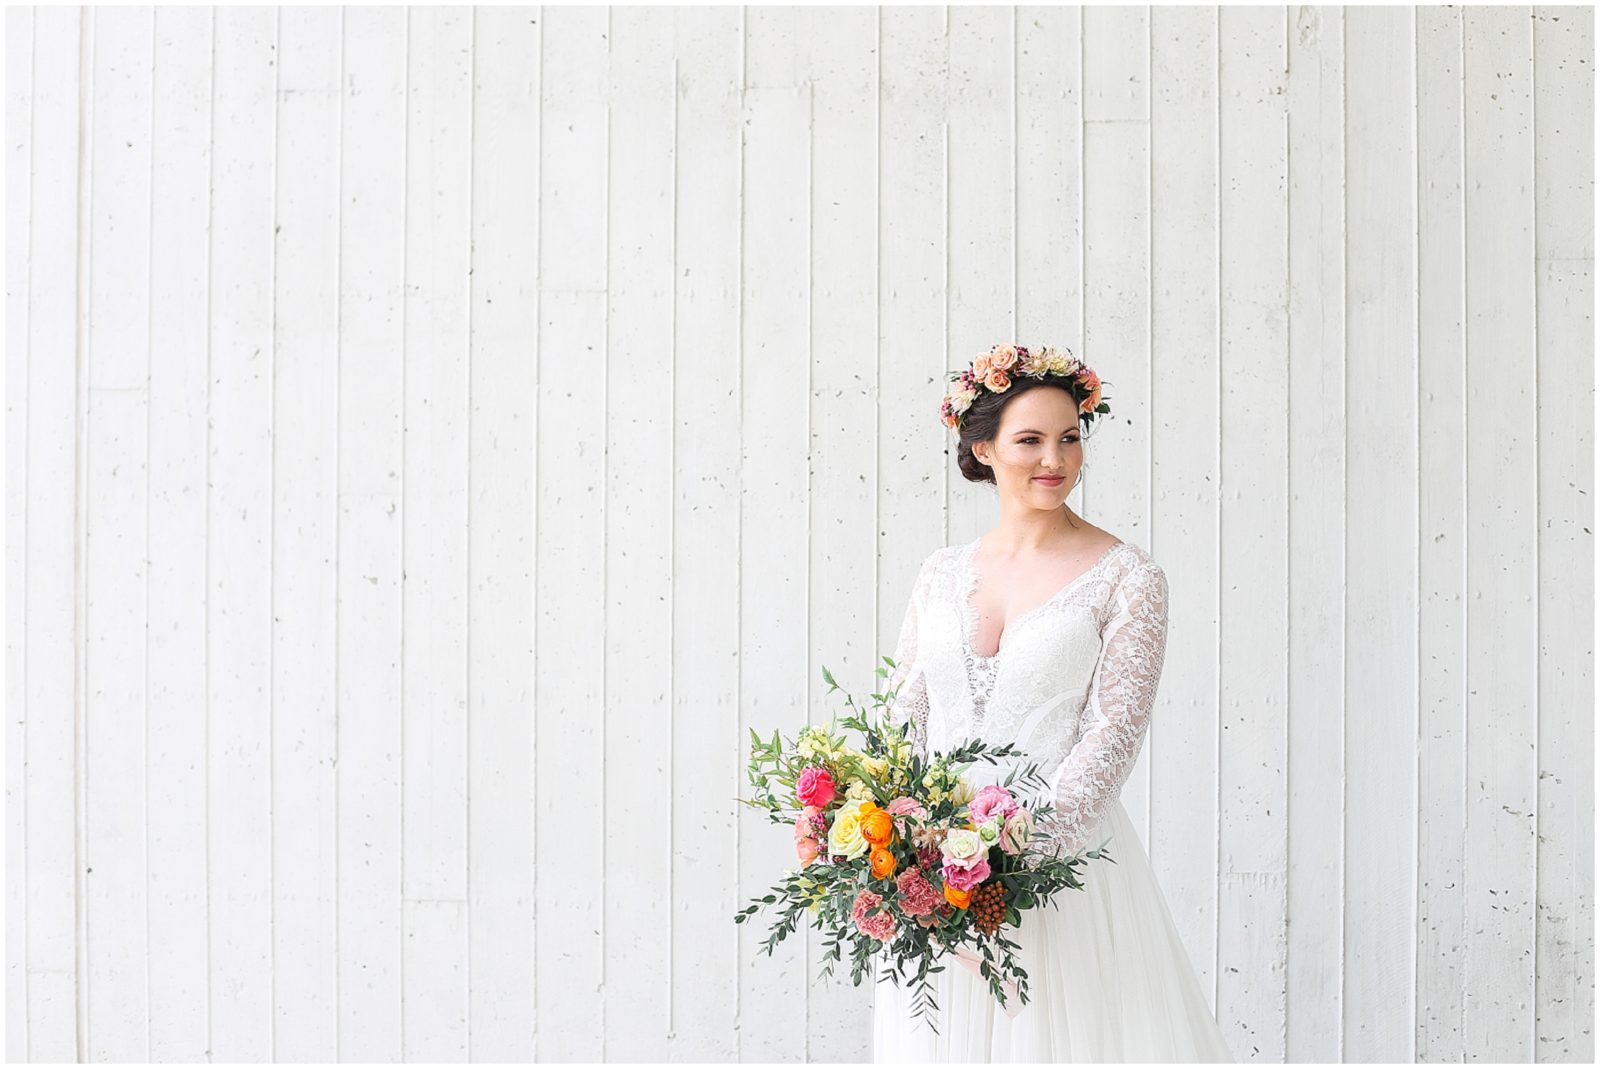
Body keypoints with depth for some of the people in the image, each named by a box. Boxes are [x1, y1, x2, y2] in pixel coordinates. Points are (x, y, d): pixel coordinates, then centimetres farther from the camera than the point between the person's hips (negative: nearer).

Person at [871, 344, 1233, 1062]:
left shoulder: (1127, 577, -3)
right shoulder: (941, 575, 9)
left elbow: (1116, 727, -11)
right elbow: (904, 717, 8)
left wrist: (1030, 840, -22)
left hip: (1064, 859, -3)